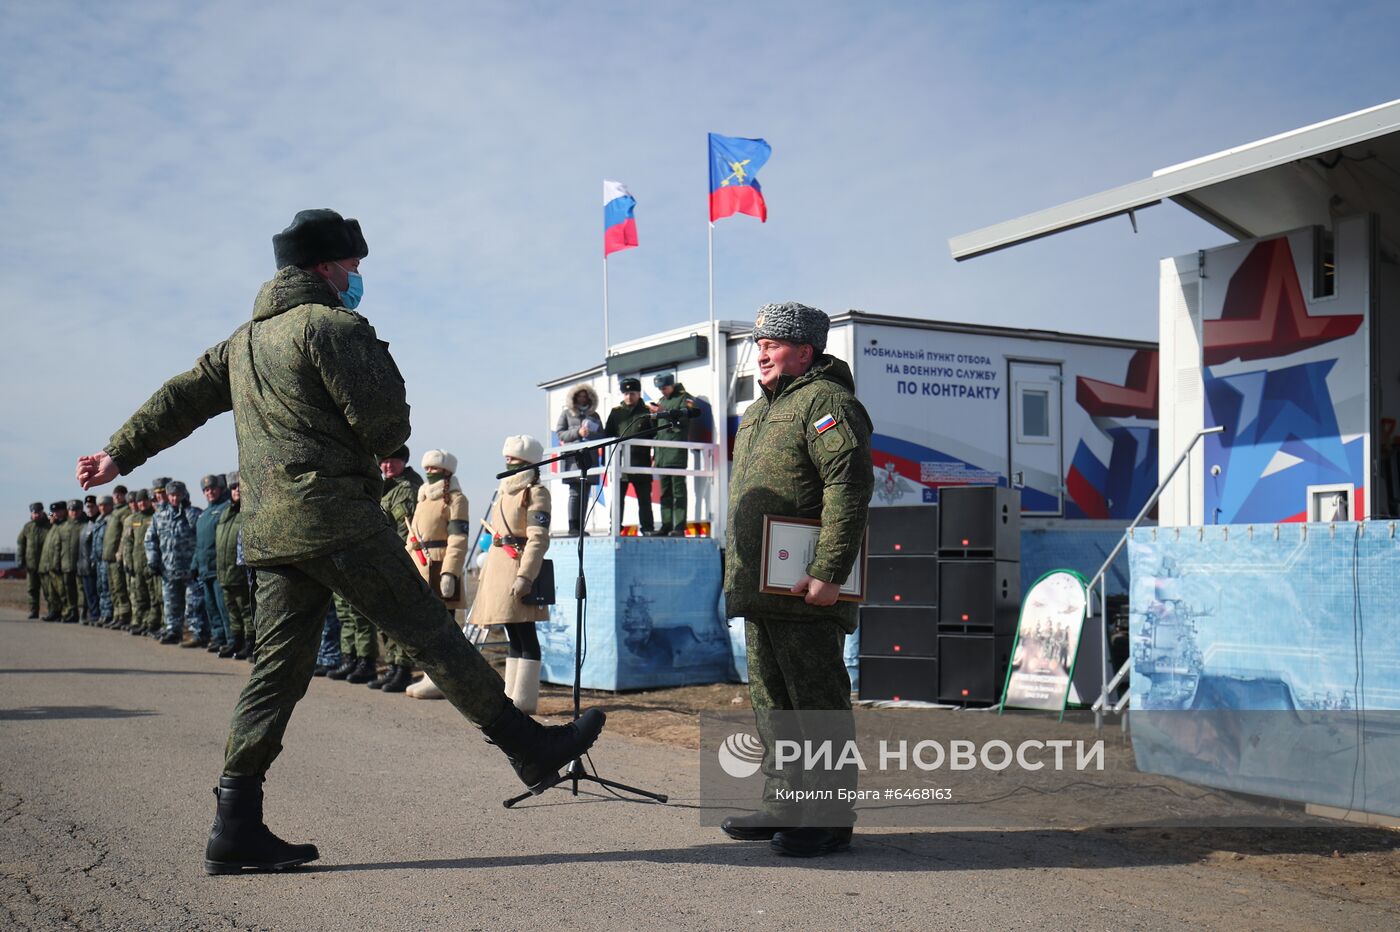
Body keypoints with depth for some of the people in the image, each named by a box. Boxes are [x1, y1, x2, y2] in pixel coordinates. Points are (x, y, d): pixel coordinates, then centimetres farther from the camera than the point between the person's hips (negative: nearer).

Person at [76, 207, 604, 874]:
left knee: (280, 667, 8)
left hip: (268, 531, 8)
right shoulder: (333, 325, -6)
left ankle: (236, 829, 8)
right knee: (431, 635, -4)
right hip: (338, 521, -8)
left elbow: (180, 399, 28)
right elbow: (387, 428, -11)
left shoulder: (245, 339, 21)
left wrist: (120, 455, 37)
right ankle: (531, 748, 3)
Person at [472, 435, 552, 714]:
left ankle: (524, 698, -5)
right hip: (499, 566, 9)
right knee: (513, 636, 11)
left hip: (519, 567, -9)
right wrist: (489, 572, 20)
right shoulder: (505, 490, 20)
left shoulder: (535, 492, -7)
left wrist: (525, 576, -23)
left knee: (525, 636, -6)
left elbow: (538, 539, -15)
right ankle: (511, 694, 14)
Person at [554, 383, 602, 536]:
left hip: (590, 458, 4)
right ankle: (572, 527, -12)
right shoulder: (567, 413, 10)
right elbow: (559, 433, 3)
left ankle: (580, 527, 5)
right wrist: (577, 432, -10)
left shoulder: (594, 415, 18)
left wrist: (590, 434, -7)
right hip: (573, 457, -4)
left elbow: (602, 436, 14)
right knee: (575, 493, -11)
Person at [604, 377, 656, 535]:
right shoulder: (616, 412, 11)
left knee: (644, 497, 3)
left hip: (641, 462, -1)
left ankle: (647, 528, 7)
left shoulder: (647, 411, 8)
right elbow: (607, 435, 10)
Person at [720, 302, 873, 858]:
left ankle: (830, 818, 2)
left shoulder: (825, 401, -9)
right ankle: (784, 807, 25)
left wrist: (828, 574, -25)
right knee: (771, 700, 15)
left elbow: (849, 488, -20)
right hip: (758, 587, 10)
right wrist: (738, 573, 22)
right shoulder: (761, 410, 22)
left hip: (803, 590, -10)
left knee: (817, 702, -5)